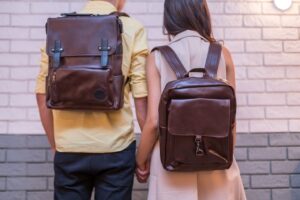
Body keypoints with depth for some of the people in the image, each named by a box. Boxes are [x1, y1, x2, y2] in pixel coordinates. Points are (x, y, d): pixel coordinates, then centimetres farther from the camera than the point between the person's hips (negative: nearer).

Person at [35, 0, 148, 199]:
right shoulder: (132, 29, -4)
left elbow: (43, 93, 5)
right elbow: (141, 96, -8)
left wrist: (55, 145, 15)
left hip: (69, 148, 3)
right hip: (115, 147, -2)